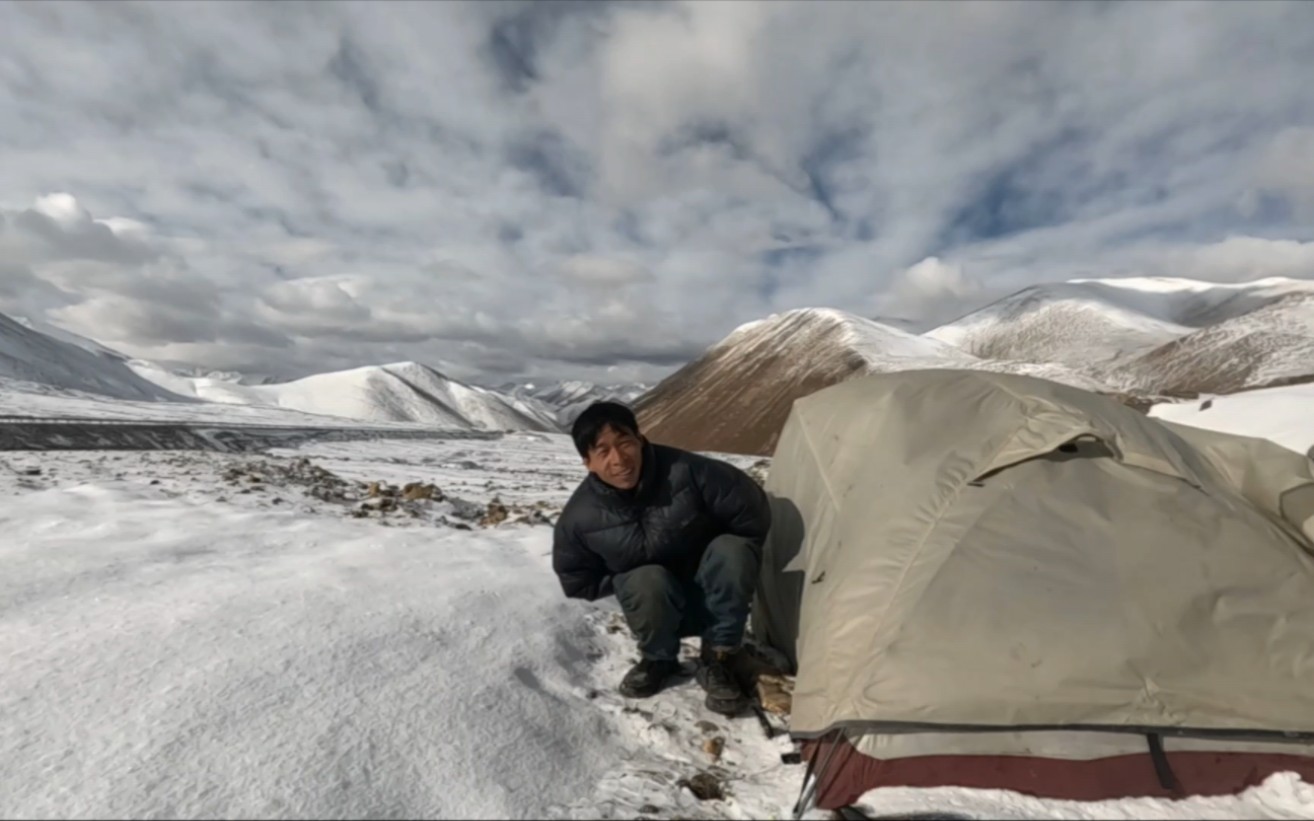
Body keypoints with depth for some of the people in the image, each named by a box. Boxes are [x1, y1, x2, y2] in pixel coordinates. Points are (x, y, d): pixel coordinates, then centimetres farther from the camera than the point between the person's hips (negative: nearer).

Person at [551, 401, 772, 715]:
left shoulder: (684, 471, -29)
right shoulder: (580, 517, -21)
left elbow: (751, 510, -16)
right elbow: (578, 582, -2)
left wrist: (739, 559, -7)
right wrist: (626, 583, -9)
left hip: (712, 598, 0)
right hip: (656, 606, 0)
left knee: (731, 552, -31)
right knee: (646, 582, -34)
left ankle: (717, 660, -10)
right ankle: (658, 660, 0)